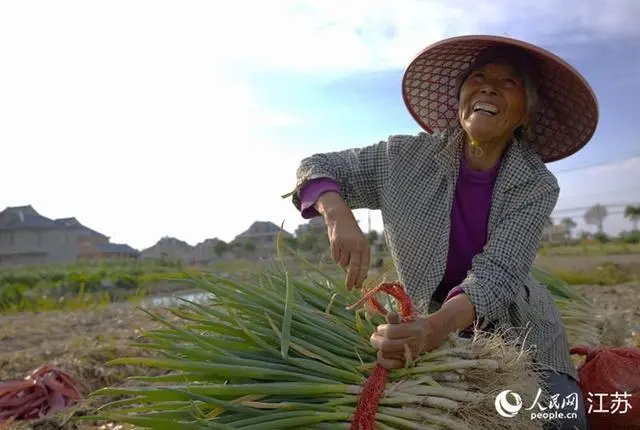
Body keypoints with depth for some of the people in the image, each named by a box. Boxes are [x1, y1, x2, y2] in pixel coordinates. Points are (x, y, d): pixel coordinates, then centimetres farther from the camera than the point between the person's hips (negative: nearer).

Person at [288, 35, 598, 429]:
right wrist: (339, 216, -30)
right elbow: (317, 167, -6)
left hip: (516, 338, 0)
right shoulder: (409, 158, -12)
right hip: (433, 330, 0)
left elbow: (497, 275, -26)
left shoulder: (538, 186, -14)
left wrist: (437, 326, -47)